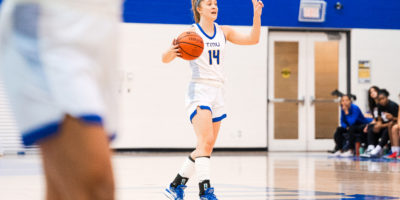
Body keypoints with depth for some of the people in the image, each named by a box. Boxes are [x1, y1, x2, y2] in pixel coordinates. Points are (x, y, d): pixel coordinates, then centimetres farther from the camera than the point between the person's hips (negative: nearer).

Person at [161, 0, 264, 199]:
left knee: (205, 148, 8)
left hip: (217, 93, 6)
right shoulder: (191, 32, -3)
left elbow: (253, 39, 4)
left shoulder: (223, 32, 12)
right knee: (206, 141, -22)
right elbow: (166, 59, -7)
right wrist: (172, 51, -31)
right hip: (199, 91, -6)